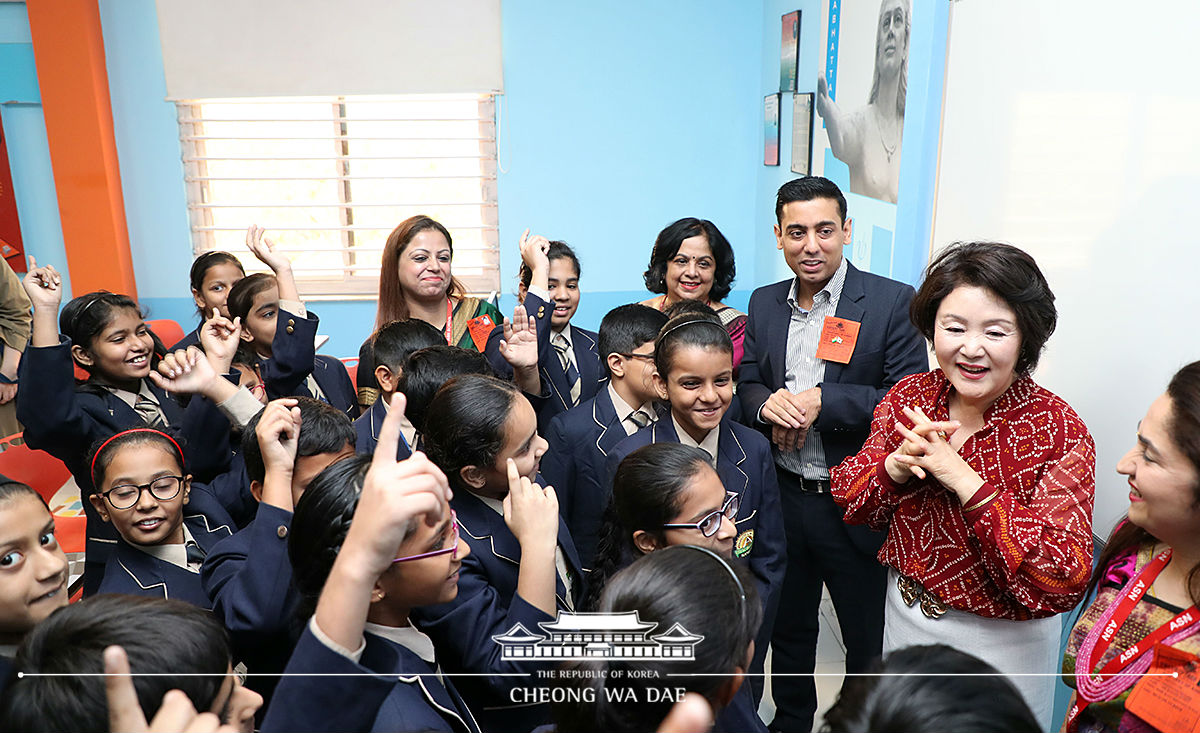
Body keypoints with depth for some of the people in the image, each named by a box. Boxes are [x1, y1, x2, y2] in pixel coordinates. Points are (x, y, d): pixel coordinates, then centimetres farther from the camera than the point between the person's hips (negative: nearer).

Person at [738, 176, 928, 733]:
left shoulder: (893, 302, -10)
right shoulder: (764, 304, 5)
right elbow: (745, 387, 8)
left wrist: (822, 402, -24)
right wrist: (768, 404, -15)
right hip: (781, 496, 5)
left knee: (868, 641, 13)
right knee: (789, 628, 23)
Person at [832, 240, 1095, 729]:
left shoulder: (1059, 432, -22)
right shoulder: (910, 396, -10)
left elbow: (1064, 582, -28)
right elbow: (851, 501, -4)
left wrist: (964, 479, -34)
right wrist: (896, 466, -25)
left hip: (1000, 641, -4)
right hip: (903, 615, 4)